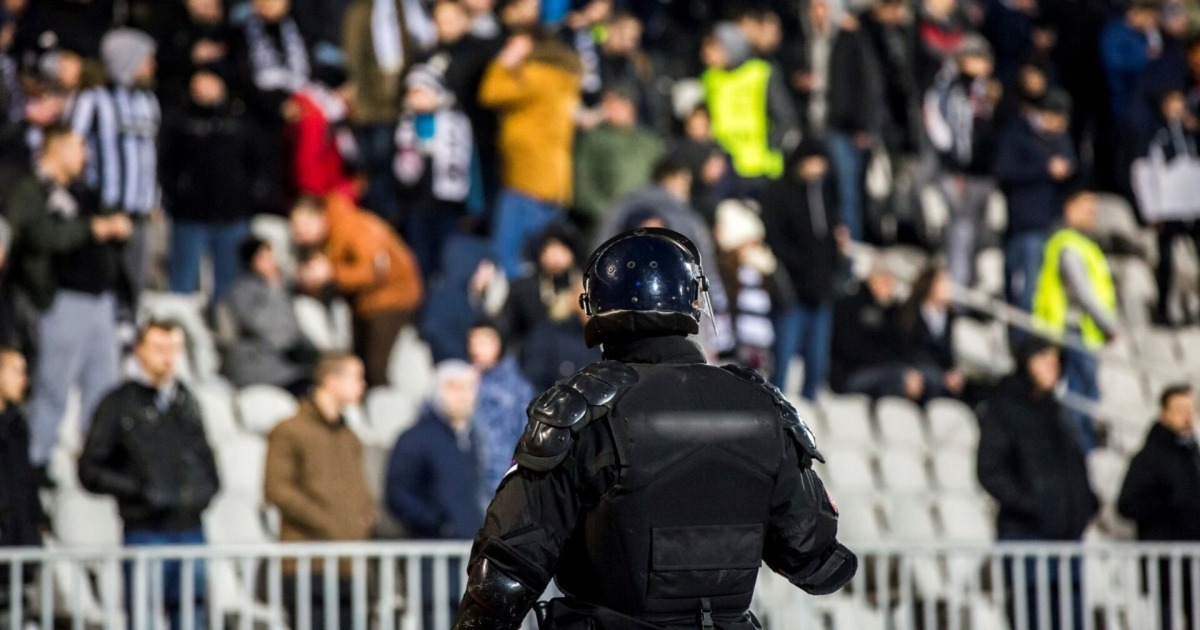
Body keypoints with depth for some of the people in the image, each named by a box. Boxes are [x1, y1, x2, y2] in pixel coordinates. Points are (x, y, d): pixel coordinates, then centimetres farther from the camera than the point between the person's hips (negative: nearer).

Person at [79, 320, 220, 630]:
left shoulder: (186, 401, 14)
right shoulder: (119, 404, -2)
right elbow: (90, 471, -4)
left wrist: (208, 485, 7)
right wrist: (139, 490, -15)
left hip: (190, 530, 5)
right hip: (145, 531, -5)